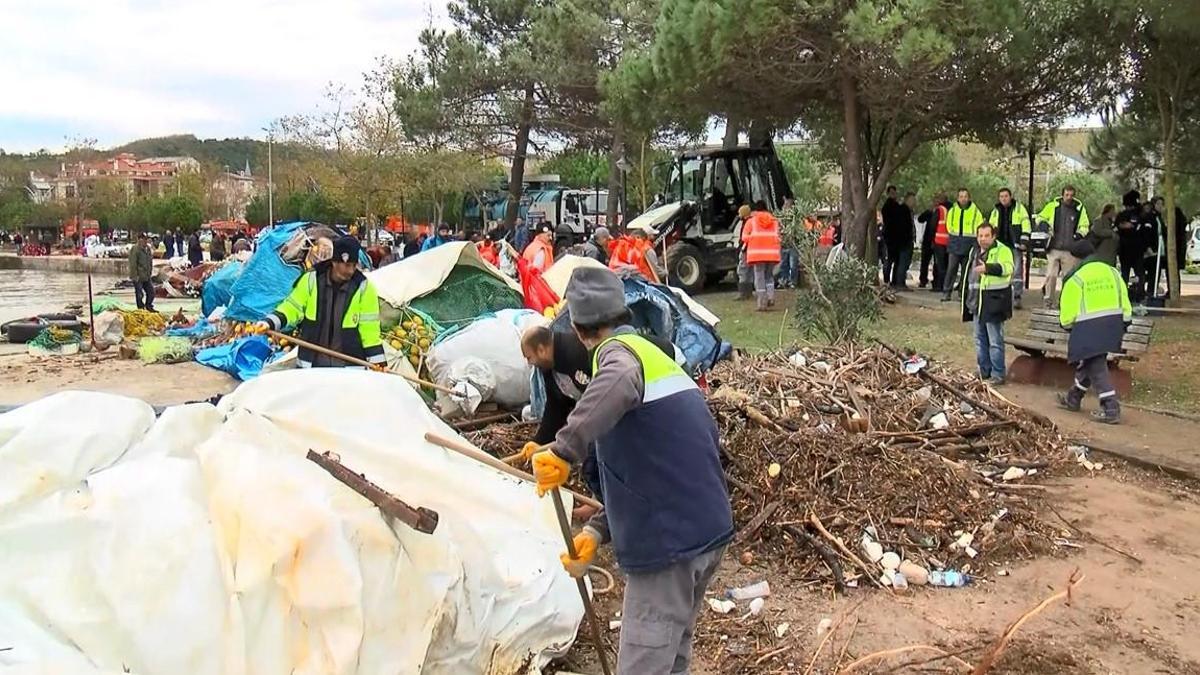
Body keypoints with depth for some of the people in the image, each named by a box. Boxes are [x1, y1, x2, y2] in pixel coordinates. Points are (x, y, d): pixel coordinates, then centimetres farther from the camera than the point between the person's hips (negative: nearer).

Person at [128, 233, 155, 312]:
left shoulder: (148, 248, 10)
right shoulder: (135, 249, -15)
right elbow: (133, 264, -17)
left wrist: (150, 273, 16)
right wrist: (135, 276, -19)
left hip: (146, 277, 7)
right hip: (138, 278, -7)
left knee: (151, 292, 11)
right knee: (139, 295, 0)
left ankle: (149, 307, 30)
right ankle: (141, 309, 13)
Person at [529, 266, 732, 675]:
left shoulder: (618, 350, -10)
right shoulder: (657, 357, 17)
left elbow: (620, 383, -40)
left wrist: (565, 450, -38)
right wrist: (596, 532, 8)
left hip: (667, 543, -9)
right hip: (709, 530, 9)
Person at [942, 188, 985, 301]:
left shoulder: (975, 211, 2)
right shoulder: (953, 210, 6)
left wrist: (969, 236, -3)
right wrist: (955, 235, 6)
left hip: (969, 244, 0)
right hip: (955, 244, 0)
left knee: (966, 270, 5)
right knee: (951, 268, -7)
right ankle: (946, 292, -6)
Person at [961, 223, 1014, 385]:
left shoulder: (1003, 251, -10)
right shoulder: (974, 251, 15)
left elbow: (1006, 268, -29)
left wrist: (987, 268, -44)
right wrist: (968, 299, 24)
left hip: (993, 303, -8)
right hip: (977, 303, 8)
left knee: (995, 341, -3)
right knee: (980, 340, 15)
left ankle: (998, 375, 4)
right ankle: (984, 372, 26)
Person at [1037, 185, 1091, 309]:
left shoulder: (1079, 208, 6)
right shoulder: (1053, 205, 1)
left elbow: (1085, 225, 14)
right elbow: (1040, 217, 12)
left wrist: (1080, 234, -6)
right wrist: (1043, 224, -8)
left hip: (1070, 251, 1)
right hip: (1054, 248, -1)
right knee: (1051, 275, -5)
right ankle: (1049, 301, 6)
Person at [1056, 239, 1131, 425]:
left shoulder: (1075, 277, -7)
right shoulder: (1112, 271, 10)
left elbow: (1068, 312, -6)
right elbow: (1125, 303, 9)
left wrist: (1067, 324, 12)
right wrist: (1124, 324, 17)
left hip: (1089, 328, -7)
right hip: (1113, 324, 7)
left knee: (1096, 367, -3)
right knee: (1087, 361, 20)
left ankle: (1110, 409, -8)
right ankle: (1073, 399, 34)